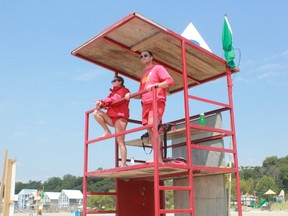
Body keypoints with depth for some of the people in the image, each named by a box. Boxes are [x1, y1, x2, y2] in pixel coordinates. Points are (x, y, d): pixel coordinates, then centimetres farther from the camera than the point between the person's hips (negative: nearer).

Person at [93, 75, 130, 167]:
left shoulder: (123, 90, 4)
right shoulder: (113, 93, 26)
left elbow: (116, 100, -13)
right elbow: (107, 102, 12)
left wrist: (103, 101, -8)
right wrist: (100, 102, -10)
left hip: (120, 117, -8)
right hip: (112, 118, 8)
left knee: (120, 142, -14)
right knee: (96, 112, -12)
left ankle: (123, 164, -17)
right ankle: (107, 132, -10)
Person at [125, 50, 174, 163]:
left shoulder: (158, 68, 6)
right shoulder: (143, 76, 28)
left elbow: (170, 81, -9)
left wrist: (155, 85, -22)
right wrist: (130, 95, 10)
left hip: (157, 102, -8)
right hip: (145, 105, 8)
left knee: (152, 127, -23)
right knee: (150, 131, -1)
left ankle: (158, 158, -26)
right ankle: (158, 158, -1)